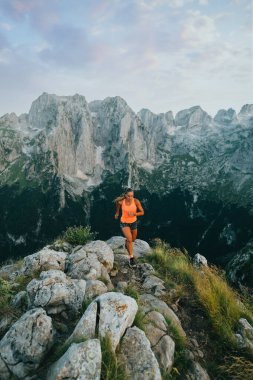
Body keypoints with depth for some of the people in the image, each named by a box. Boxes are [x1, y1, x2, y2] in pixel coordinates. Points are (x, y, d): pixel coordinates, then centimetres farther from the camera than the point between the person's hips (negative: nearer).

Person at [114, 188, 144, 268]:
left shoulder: (136, 201, -21)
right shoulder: (121, 202, -21)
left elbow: (142, 212, -15)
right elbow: (116, 202, 5)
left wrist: (133, 214, -32)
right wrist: (117, 212, 18)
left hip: (133, 222, 2)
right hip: (124, 223, -2)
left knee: (133, 239, 21)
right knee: (129, 239, -21)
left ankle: (126, 243, 57)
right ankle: (131, 258, -5)